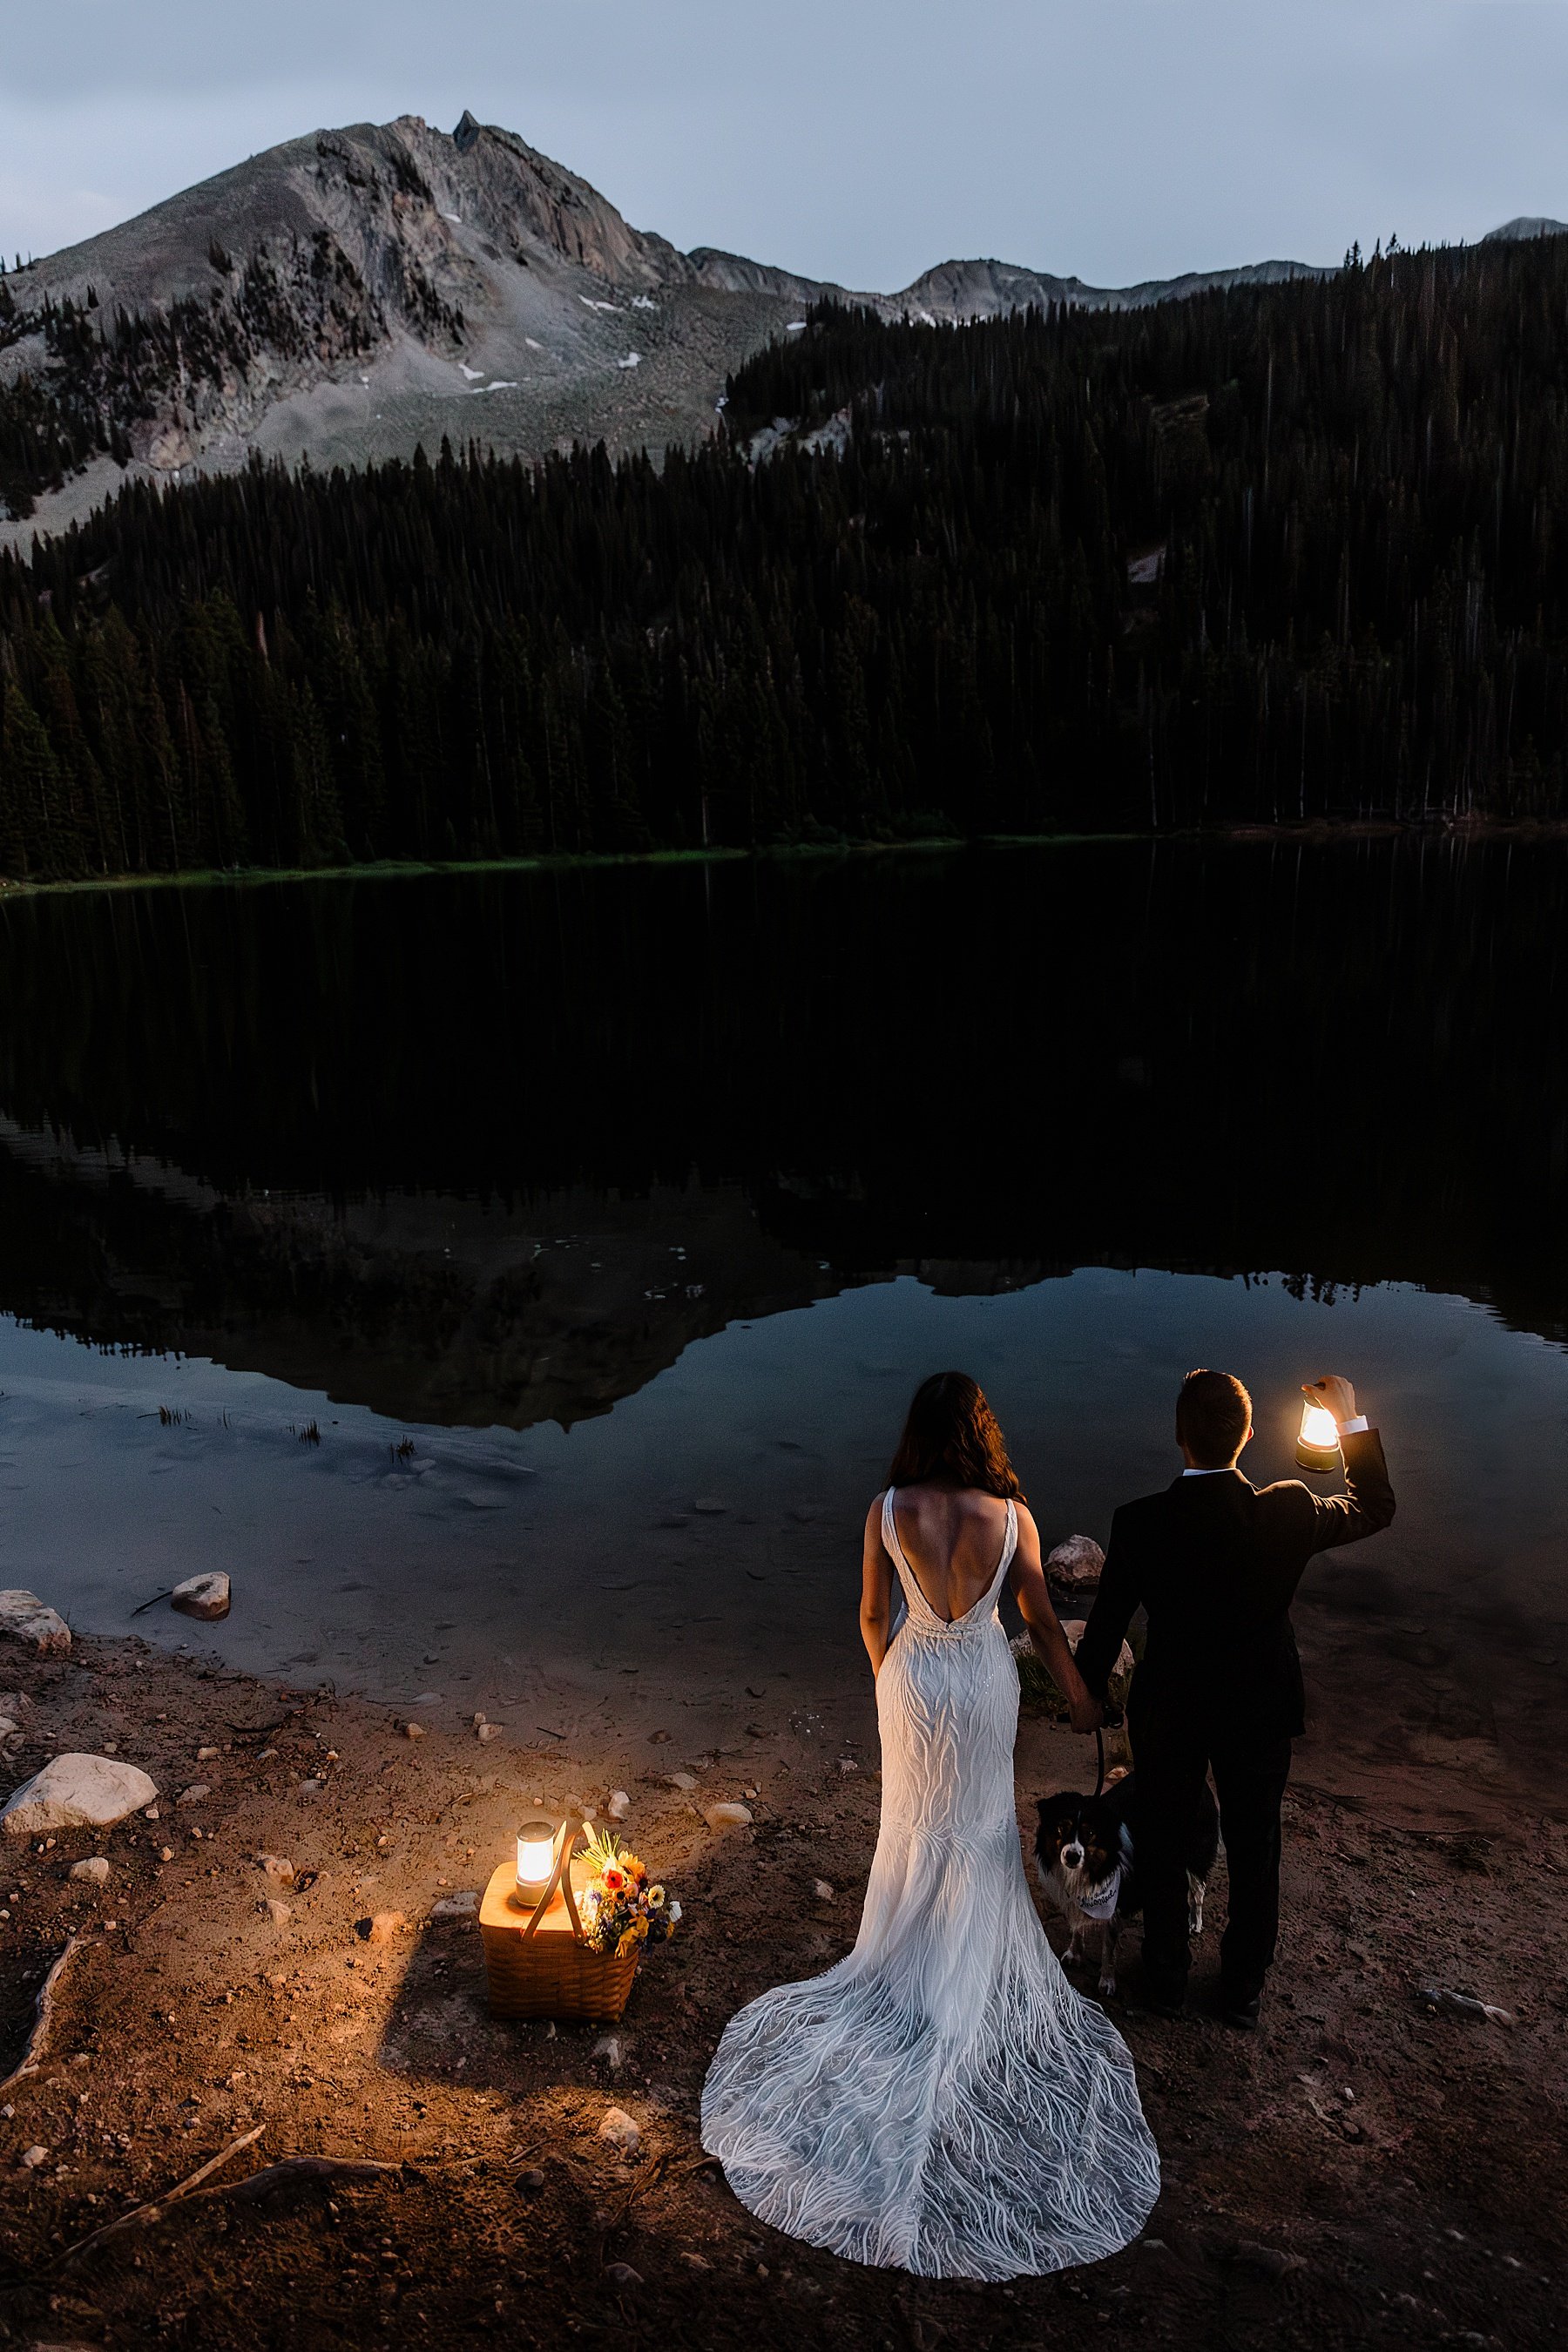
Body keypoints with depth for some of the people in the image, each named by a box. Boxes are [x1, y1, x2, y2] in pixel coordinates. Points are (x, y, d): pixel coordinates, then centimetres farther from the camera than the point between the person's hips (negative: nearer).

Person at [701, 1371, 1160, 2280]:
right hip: (986, 1682, -1)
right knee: (979, 1829, 22)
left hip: (914, 1676, 1)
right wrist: (1079, 1695, 8)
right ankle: (972, 1964, 39)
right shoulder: (1012, 1515, -20)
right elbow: (1042, 1619, -9)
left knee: (916, 1823, 24)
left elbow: (873, 1615, -5)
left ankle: (910, 1955, 40)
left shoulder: (887, 1512, -18)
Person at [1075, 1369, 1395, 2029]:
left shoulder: (1139, 1524, -25)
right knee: (1254, 1851, 23)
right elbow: (1374, 1509, -2)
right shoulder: (1289, 1512, -23)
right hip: (1261, 1713, 1)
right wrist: (1352, 1419, 4)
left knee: (1162, 1844, 22)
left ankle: (1166, 1979, 41)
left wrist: (1088, 1694, 6)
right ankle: (1244, 1989, 41)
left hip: (1168, 1713, -1)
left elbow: (1106, 1624, -13)